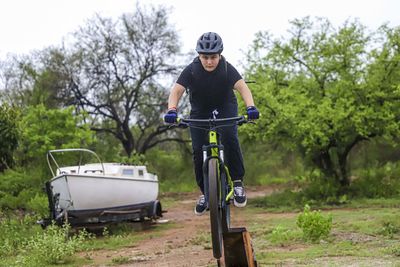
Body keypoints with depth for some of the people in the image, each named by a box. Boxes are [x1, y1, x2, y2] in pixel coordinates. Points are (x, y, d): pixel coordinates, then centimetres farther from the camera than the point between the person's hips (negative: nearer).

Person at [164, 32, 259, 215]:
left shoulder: (227, 69, -22)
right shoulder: (191, 70, -21)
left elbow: (242, 87, -34)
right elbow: (177, 90, -31)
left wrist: (251, 107, -53)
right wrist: (172, 110, -51)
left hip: (225, 109, -1)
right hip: (200, 112, 1)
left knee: (229, 138, -28)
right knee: (198, 151, -10)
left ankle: (238, 182, -14)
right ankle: (205, 193, 8)